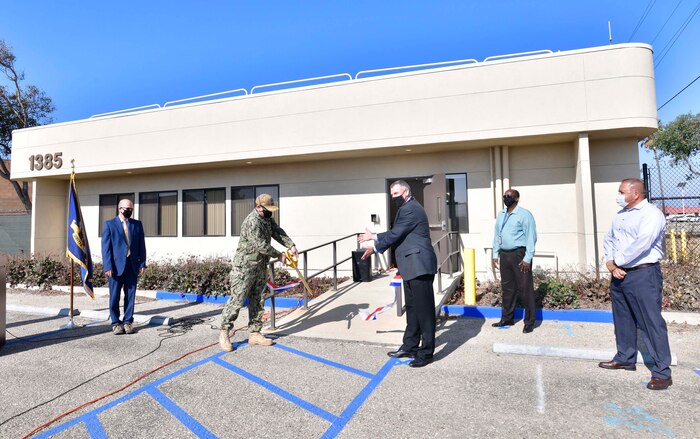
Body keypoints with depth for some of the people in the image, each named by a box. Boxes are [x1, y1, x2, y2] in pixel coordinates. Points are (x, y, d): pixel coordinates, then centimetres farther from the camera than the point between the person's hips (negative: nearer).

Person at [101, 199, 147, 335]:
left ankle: (128, 322, 16)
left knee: (130, 296, 6)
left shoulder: (137, 224, 10)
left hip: (132, 266, 2)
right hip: (116, 266, -2)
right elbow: (106, 247, -3)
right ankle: (116, 323, 17)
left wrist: (142, 264, 1)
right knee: (114, 297, 5)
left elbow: (141, 245, 9)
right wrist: (107, 267, -10)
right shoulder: (109, 224, 2)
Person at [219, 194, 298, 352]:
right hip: (245, 267, -9)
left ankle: (254, 334, 19)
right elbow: (261, 245, -24)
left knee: (258, 302, 11)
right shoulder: (252, 222, -21)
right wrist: (278, 255, -13)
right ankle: (224, 333, 10)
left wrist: (291, 245, -8)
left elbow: (278, 232, 7)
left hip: (260, 267, 9)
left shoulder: (267, 219, 9)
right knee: (237, 300, -4)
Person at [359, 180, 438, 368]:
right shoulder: (407, 209, 20)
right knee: (412, 308, 16)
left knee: (424, 309, -3)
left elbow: (395, 235, -15)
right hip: (411, 267, 11)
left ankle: (426, 352, 6)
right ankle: (410, 347, 27)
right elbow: (396, 235, 19)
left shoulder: (410, 209, -13)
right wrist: (374, 238, 10)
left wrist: (374, 247, -1)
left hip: (419, 266, -11)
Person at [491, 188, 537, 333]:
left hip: (519, 254, -6)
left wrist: (527, 258, -17)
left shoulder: (524, 214, -7)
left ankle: (529, 322, 11)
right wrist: (495, 255, 12)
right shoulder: (501, 215, 14)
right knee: (507, 287, 14)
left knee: (524, 289, -1)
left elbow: (531, 237, -11)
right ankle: (506, 319, 25)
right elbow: (497, 235, 17)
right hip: (504, 255, 7)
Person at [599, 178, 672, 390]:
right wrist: (610, 262, -1)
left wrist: (618, 261, -13)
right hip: (619, 275, 9)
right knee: (622, 319, 17)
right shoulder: (621, 214, 15)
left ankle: (662, 372, 3)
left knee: (651, 322, -5)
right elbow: (608, 239, 15)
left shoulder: (651, 214, -11)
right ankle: (625, 358, 32)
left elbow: (642, 244, -24)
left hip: (643, 275, -9)